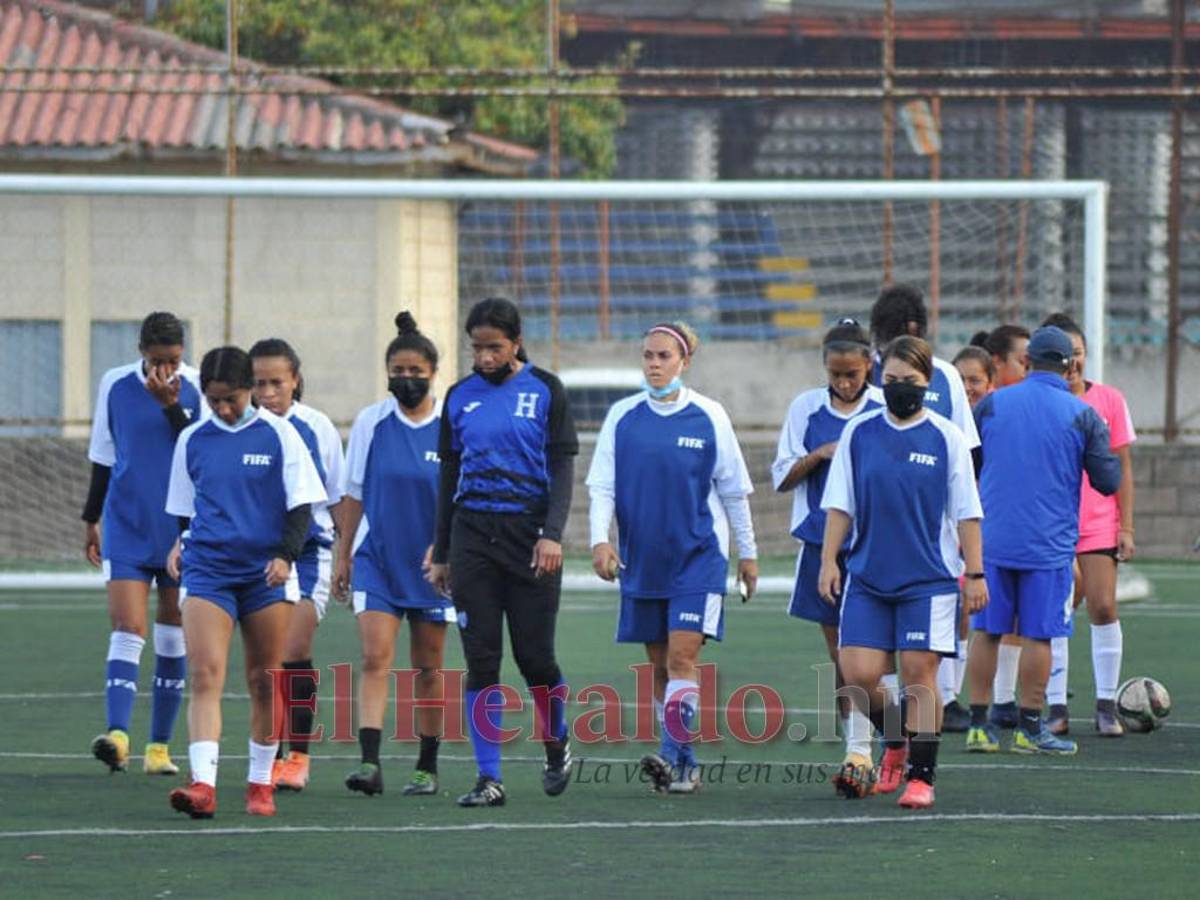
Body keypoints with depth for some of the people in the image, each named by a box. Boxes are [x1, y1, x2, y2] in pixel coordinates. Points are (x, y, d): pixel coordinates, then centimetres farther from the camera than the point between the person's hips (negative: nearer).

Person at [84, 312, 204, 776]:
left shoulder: (198, 388, -3)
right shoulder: (115, 385, 2)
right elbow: (103, 457, 12)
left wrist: (170, 405, -18)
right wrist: (91, 520, 15)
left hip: (182, 530, 0)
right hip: (126, 529, 0)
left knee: (173, 640, 6)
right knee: (127, 630, -13)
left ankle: (160, 746, 14)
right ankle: (117, 735, -24)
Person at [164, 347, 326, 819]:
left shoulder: (278, 434, 0)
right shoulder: (193, 440, 8)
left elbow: (301, 506, 0)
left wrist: (286, 554, -14)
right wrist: (180, 544, 3)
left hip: (266, 571, -1)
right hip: (207, 570, 1)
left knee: (265, 682, 5)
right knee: (205, 676, -14)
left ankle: (261, 783, 19)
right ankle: (202, 783, -23)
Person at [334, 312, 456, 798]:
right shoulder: (371, 422, 3)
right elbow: (354, 495, 9)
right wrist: (343, 555, 9)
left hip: (432, 563, 0)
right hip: (376, 558, 0)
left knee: (428, 667, 7)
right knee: (375, 657, -13)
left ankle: (427, 767, 18)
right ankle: (369, 762, -20)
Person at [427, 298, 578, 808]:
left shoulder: (544, 390, 2)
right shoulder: (461, 397, 10)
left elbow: (562, 466, -1)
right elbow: (448, 477, 15)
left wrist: (552, 535, -13)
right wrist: (442, 555, 14)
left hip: (528, 533, -2)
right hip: (472, 534, 3)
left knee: (534, 656, -1)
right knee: (481, 661, -2)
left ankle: (557, 747, 27)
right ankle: (489, 779, -1)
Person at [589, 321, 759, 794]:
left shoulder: (708, 417, -1)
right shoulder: (622, 417, 3)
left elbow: (733, 488, 6)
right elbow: (601, 484, 4)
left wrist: (747, 553, 10)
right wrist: (600, 539, -12)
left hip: (698, 555, -3)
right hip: (642, 558, 3)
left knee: (683, 656, -14)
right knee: (659, 663, 6)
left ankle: (673, 755, -18)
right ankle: (683, 766, 14)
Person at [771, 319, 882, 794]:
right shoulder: (806, 408, 7)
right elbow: (782, 478, 8)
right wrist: (819, 455, -8)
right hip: (821, 542, 3)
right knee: (838, 653, 7)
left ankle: (859, 752, -17)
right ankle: (858, 754, 15)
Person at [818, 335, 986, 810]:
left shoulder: (946, 438, -1)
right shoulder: (859, 433, 4)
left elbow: (966, 512, 1)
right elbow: (840, 504, 8)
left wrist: (975, 574, 0)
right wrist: (829, 561, 1)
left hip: (929, 578, -2)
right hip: (867, 576, 2)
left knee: (919, 674, -4)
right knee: (858, 673, -5)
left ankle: (922, 775, 7)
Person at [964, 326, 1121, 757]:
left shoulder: (991, 404, 2)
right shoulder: (1082, 415, -5)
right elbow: (1108, 481, 0)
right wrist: (1102, 443, 18)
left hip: (992, 539, 2)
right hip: (1049, 544, -2)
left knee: (986, 631, 8)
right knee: (1037, 636, 2)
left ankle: (979, 725, 9)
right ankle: (1029, 728, 4)